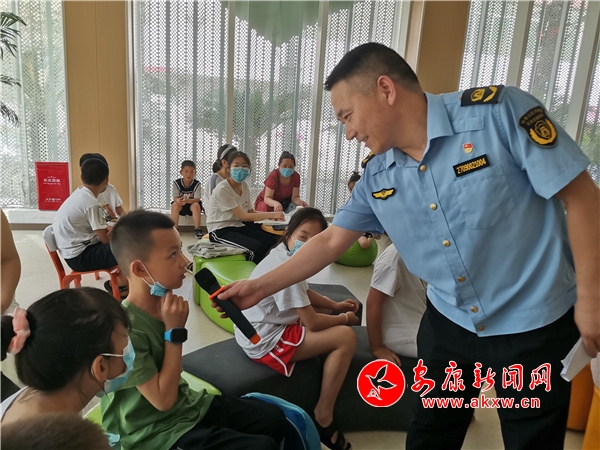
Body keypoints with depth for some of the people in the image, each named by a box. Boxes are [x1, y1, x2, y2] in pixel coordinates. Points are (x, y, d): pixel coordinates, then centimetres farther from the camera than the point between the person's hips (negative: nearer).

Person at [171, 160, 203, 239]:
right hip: (181, 206, 1)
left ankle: (197, 229, -24)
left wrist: (187, 200, -41)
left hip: (192, 204, -1)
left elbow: (197, 199, -22)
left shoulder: (197, 184, -16)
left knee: (196, 205, -32)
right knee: (175, 204, -29)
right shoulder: (176, 183, -12)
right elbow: (175, 198, -14)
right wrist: (179, 200, -40)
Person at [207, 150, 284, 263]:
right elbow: (243, 216, -19)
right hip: (220, 231, -7)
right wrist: (272, 214, -20)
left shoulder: (244, 186, 6)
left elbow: (250, 211, 9)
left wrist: (272, 216, -9)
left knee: (272, 241, -15)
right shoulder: (222, 189, -17)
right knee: (257, 247, -29)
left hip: (239, 226, 7)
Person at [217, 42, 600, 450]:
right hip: (448, 323, 5)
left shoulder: (497, 111, -19)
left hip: (534, 323, -4)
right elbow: (330, 241, 4)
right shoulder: (377, 178, -3)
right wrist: (260, 287, 4)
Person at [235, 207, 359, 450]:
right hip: (264, 341, -11)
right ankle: (323, 417, 0)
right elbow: (311, 323, -22)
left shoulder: (287, 256, 4)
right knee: (346, 338, -13)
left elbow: (304, 293, 22)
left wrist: (335, 305, 11)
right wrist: (345, 318, -5)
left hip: (262, 329, 11)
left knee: (333, 325, 23)